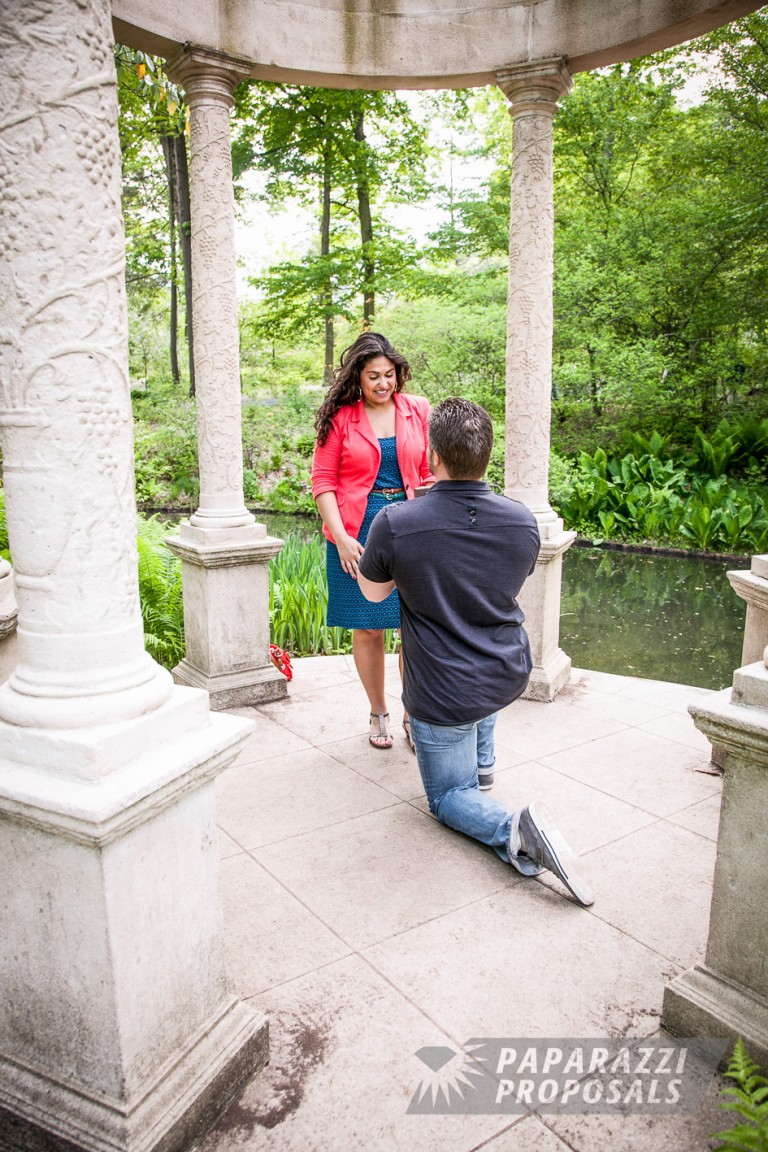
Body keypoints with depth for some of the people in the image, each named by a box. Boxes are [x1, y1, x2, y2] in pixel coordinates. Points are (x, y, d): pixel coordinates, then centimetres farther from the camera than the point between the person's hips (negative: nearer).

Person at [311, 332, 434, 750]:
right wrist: (340, 536, -11)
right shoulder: (340, 417, 1)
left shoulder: (418, 410, 7)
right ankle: (378, 714, 25)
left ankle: (414, 716, 19)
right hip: (357, 534, -1)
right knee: (367, 629, 7)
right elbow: (323, 480, 0)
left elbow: (432, 472, 11)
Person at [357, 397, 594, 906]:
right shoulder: (524, 521, -11)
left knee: (449, 794, 17)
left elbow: (373, 592, -1)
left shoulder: (394, 525, -22)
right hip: (512, 676, 5)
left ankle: (513, 829, -13)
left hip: (445, 695, -4)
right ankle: (480, 757, 47)